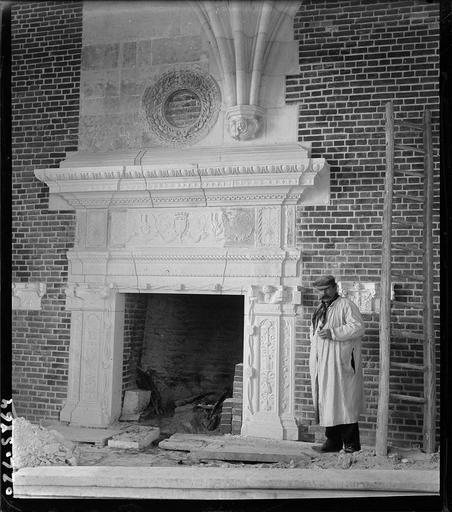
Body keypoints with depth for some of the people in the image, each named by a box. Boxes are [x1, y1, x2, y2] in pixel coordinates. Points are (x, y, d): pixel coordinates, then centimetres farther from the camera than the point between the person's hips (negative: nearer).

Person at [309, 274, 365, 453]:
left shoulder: (346, 305, -3)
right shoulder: (320, 309, 22)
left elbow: (358, 327, -16)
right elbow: (314, 333, 31)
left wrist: (332, 333, -19)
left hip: (340, 363, -8)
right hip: (322, 364, 8)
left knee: (343, 402, -7)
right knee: (326, 403, 7)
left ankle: (351, 444, -1)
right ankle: (333, 442, 14)